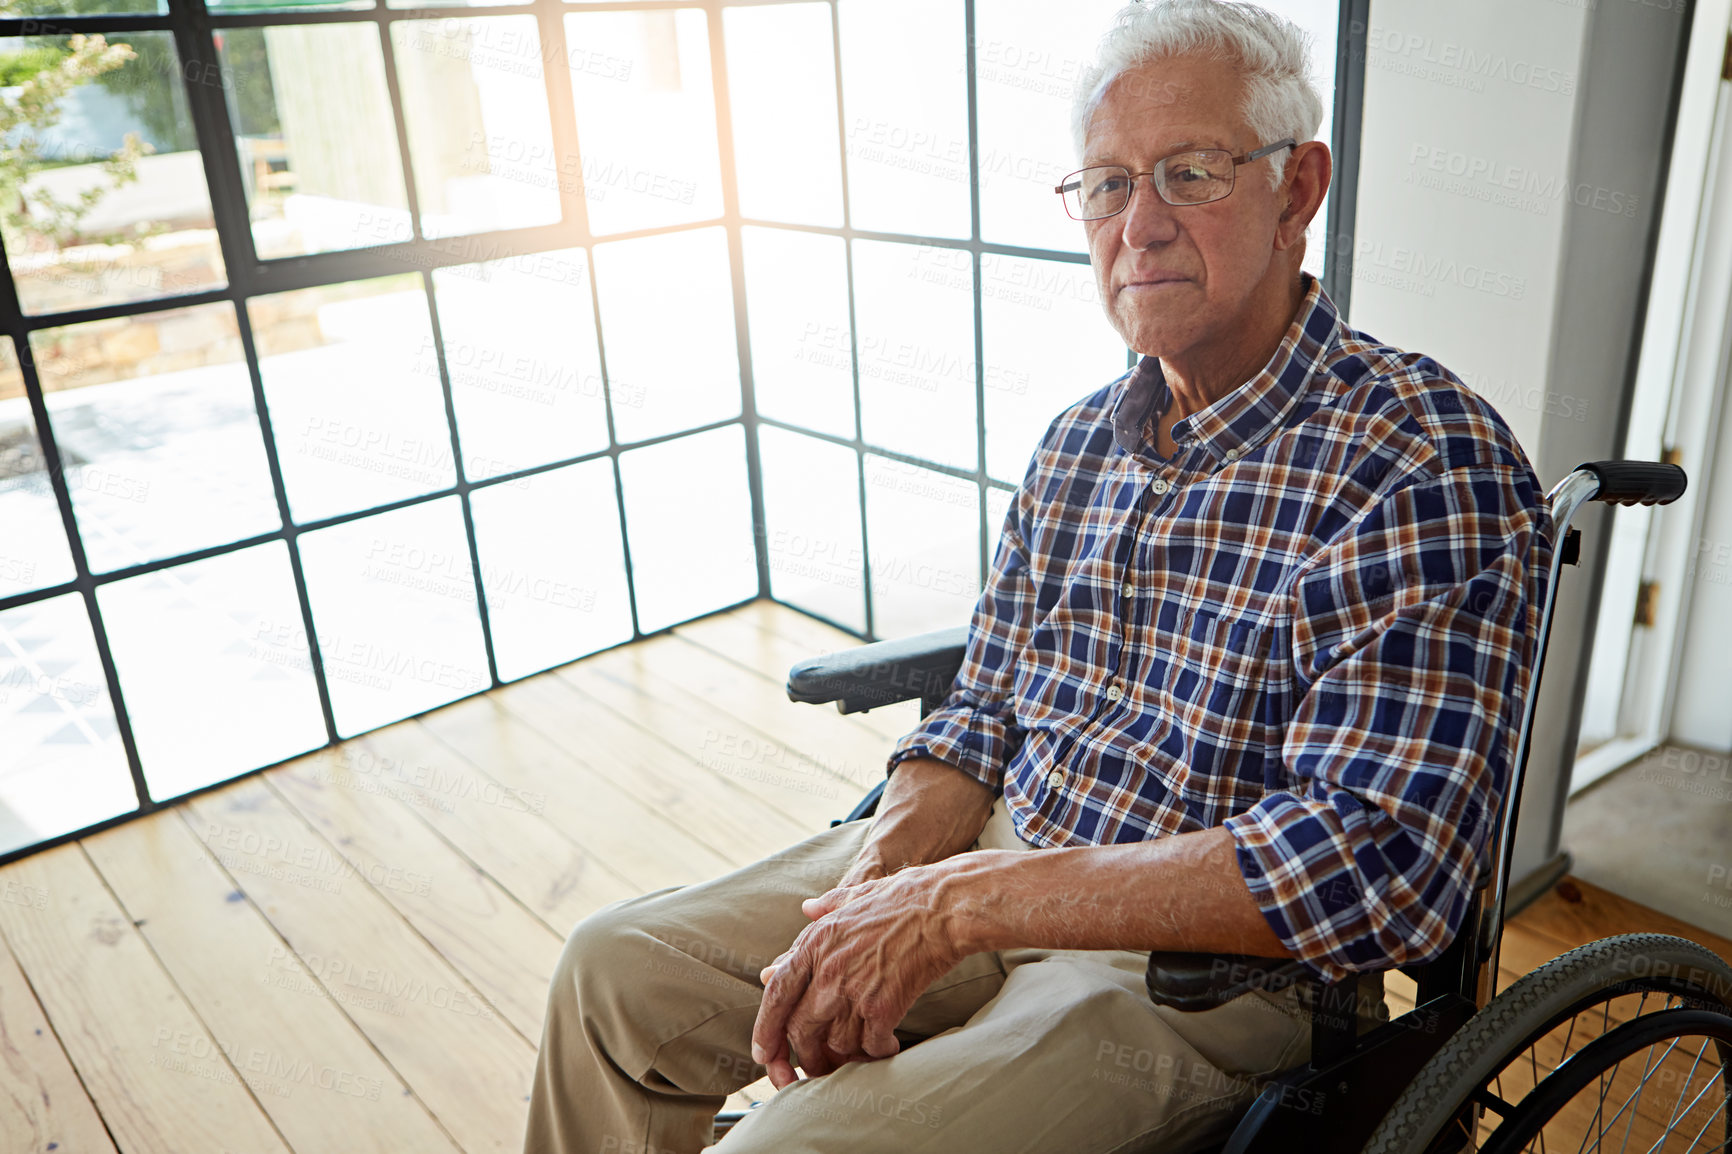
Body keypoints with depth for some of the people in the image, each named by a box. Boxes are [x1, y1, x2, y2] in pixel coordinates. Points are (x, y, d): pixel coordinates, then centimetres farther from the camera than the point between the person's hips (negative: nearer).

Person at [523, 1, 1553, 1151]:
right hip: (1003, 856, 7)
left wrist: (965, 901, -26)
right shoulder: (1077, 442, 6)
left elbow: (1381, 861, -26)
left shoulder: (1431, 466, -17)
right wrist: (873, 896, -11)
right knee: (618, 970, 4)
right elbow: (983, 714, 9)